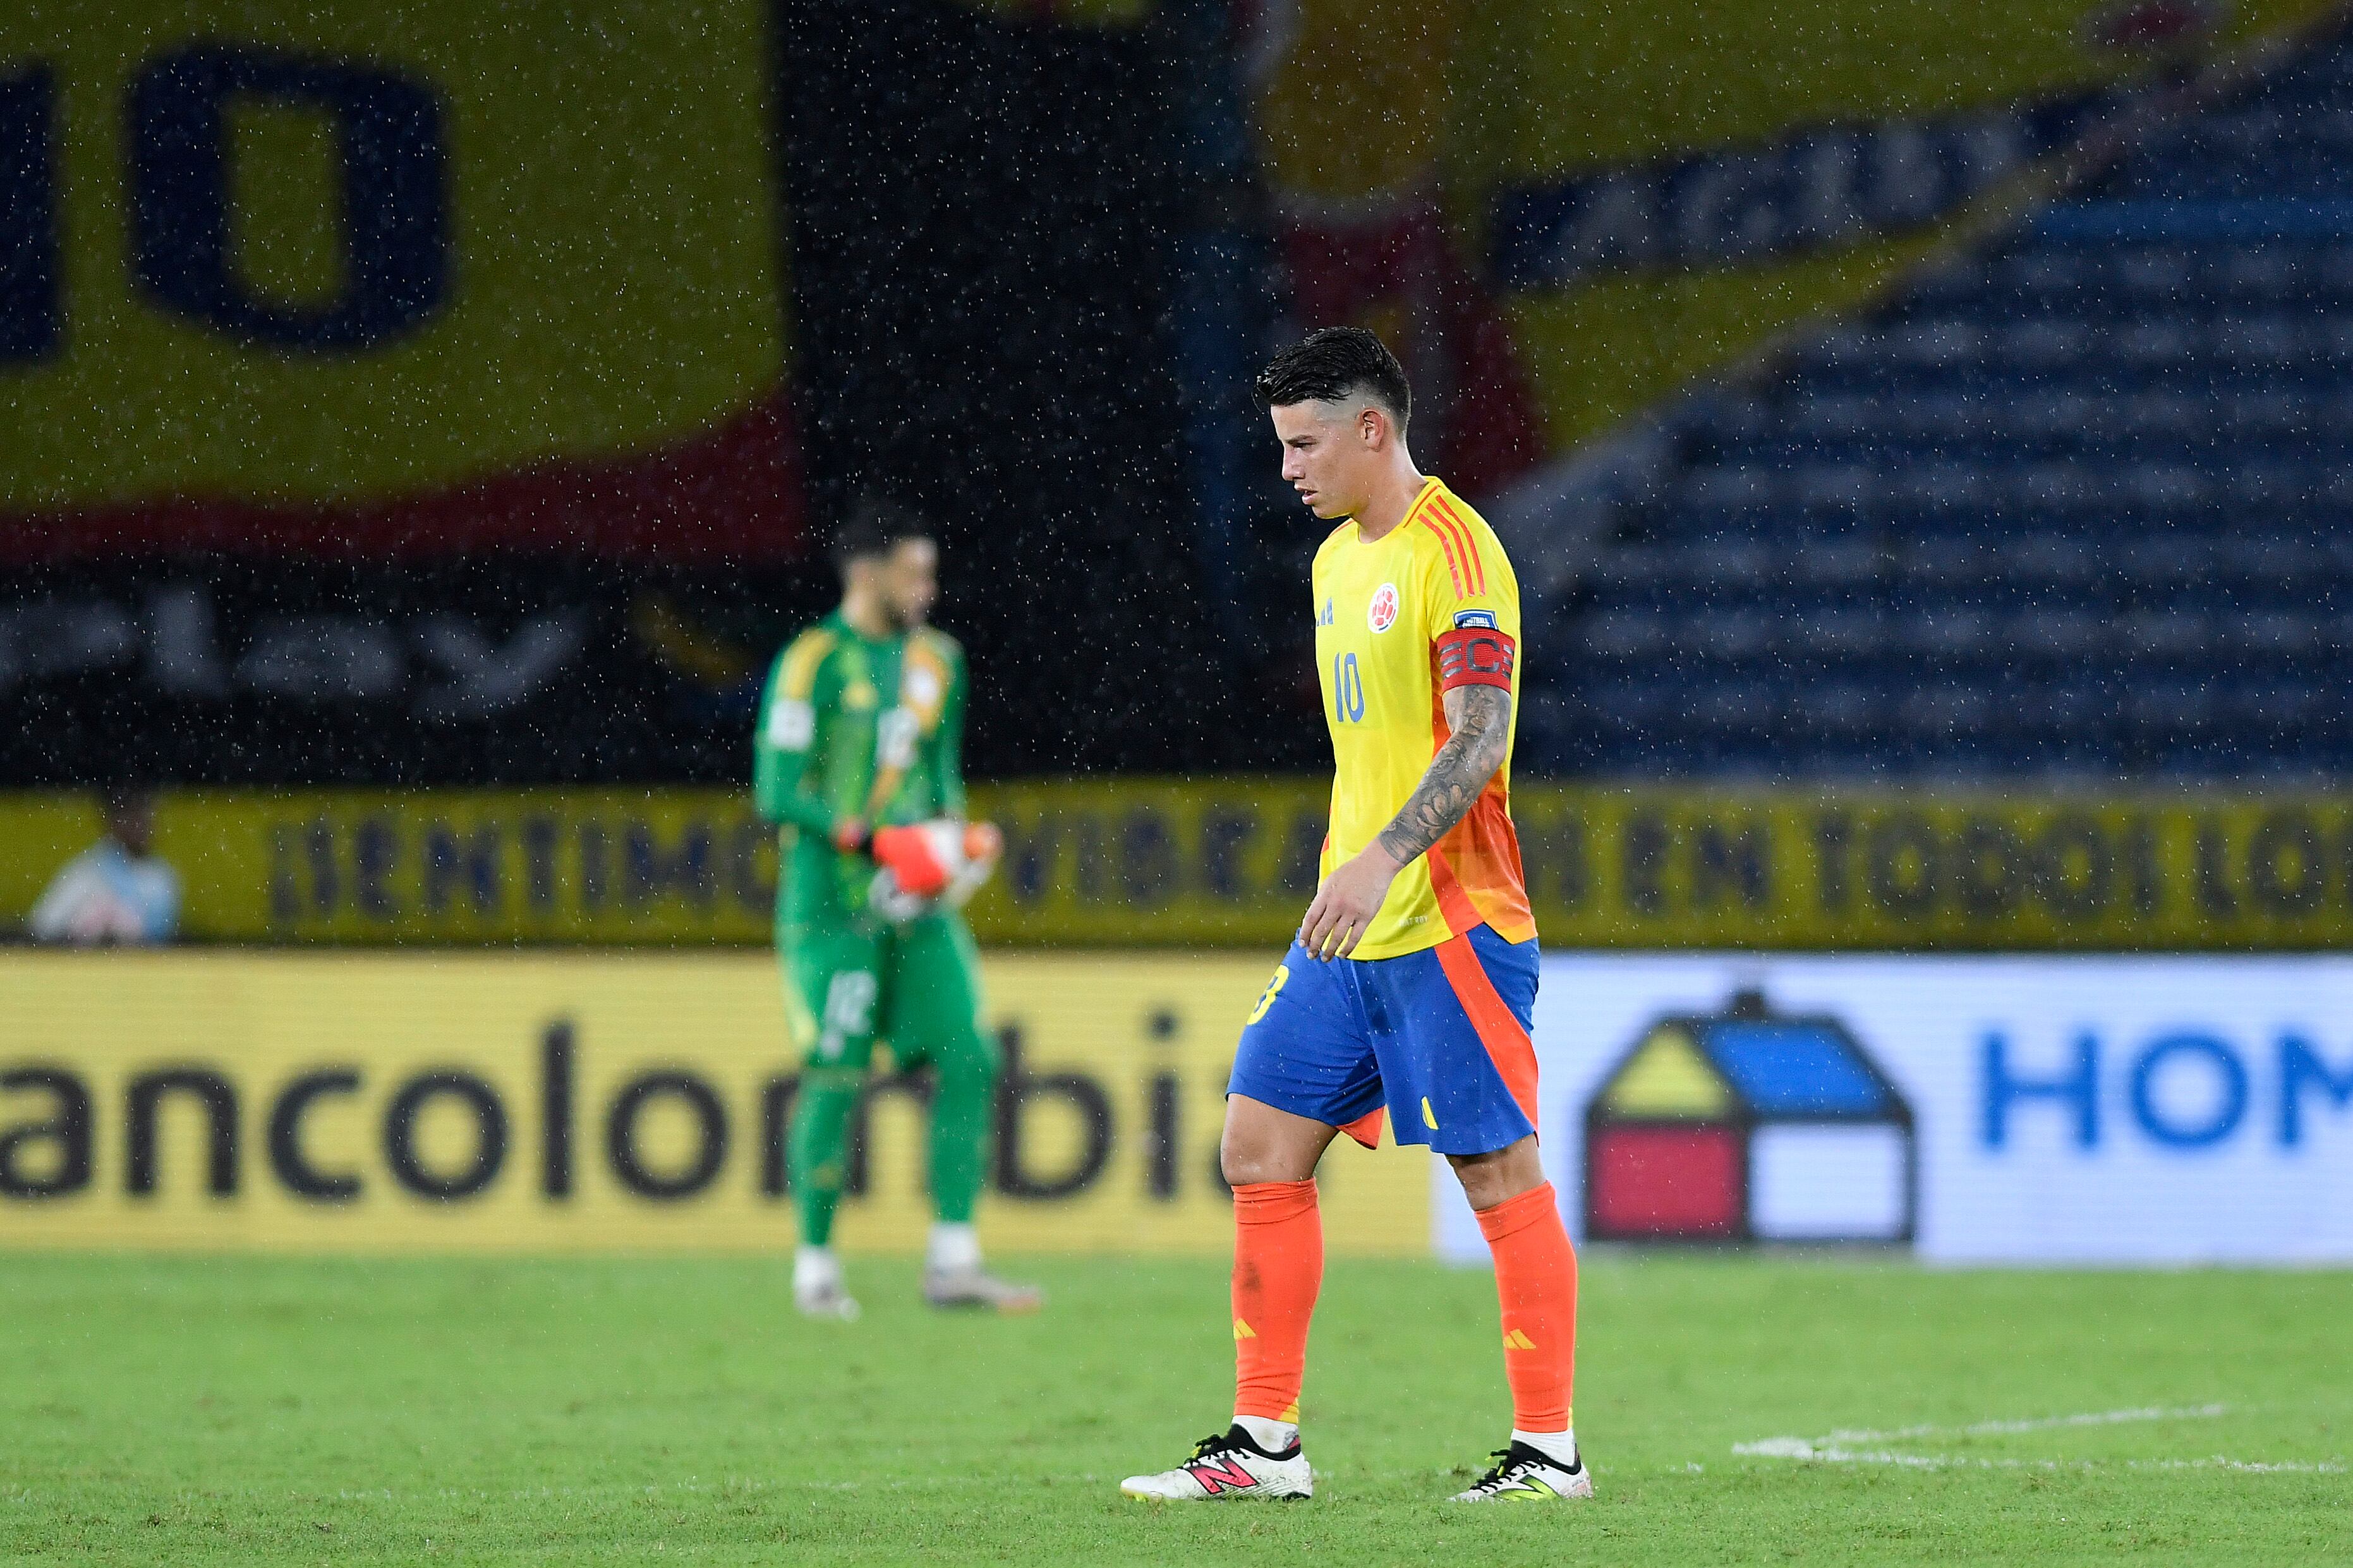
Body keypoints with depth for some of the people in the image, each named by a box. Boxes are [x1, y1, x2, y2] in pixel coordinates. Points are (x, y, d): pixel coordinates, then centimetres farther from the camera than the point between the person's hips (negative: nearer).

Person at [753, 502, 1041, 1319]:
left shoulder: (936, 661, 14)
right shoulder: (815, 663, -8)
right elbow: (778, 793, -11)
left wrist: (956, 833, 4)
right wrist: (868, 838, -20)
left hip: (918, 903, 6)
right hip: (832, 905, -6)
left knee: (968, 1059, -4)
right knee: (835, 1077, -6)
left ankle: (953, 1263, 0)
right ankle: (815, 1267, 6)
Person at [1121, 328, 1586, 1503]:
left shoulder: (1454, 553, -12)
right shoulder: (1339, 558, 16)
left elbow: (1479, 740, -21)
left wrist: (1384, 858, -30)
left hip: (1447, 922, -9)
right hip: (1351, 927, 9)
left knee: (1497, 1172, -5)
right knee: (1260, 1151, 6)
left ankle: (1548, 1450, 1)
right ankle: (1265, 1442, 10)